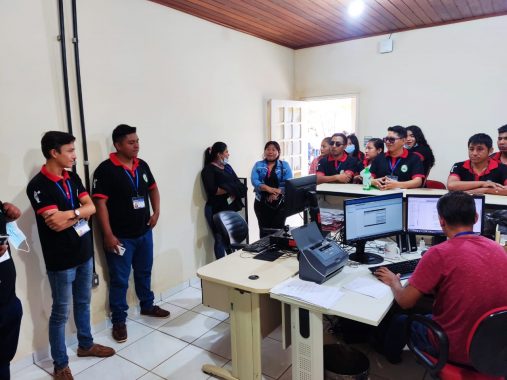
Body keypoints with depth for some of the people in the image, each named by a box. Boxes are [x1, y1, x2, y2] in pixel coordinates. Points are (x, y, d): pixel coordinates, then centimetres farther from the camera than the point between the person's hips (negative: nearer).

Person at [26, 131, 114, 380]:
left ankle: (86, 345, 41)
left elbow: (91, 207, -1)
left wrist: (69, 213, -17)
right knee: (60, 312, 9)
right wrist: (80, 213, -10)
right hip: (61, 259, -7)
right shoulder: (38, 186, -17)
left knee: (83, 303, 21)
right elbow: (56, 224, -24)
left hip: (84, 253, 7)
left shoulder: (72, 177, 5)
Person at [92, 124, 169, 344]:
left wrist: (156, 212, 4)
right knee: (119, 280, 7)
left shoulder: (142, 165, 4)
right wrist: (108, 235, -20)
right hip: (120, 236, -6)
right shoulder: (105, 169, -15)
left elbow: (153, 188, 17)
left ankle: (147, 306, 40)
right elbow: (100, 203, -17)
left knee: (144, 272, 21)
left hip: (144, 232, 6)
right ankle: (119, 321, 22)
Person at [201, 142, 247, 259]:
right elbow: (213, 190, -18)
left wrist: (235, 191, -10)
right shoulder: (209, 169, -5)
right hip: (217, 210, -6)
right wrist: (230, 190, -10)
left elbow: (238, 183, 12)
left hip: (231, 208, 6)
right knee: (221, 239, -1)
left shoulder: (227, 167, 17)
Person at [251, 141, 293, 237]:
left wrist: (277, 193, -21)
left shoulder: (285, 165, 6)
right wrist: (268, 189, -24)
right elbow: (254, 180, -8)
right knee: (264, 231, 5)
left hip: (280, 203, 0)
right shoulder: (258, 165, 7)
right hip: (261, 202, 1)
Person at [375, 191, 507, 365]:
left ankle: (389, 355, 49)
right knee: (428, 315, 30)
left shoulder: (440, 253, -23)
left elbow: (405, 301, -18)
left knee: (401, 321, 22)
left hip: (455, 350, -5)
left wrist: (394, 282, 2)